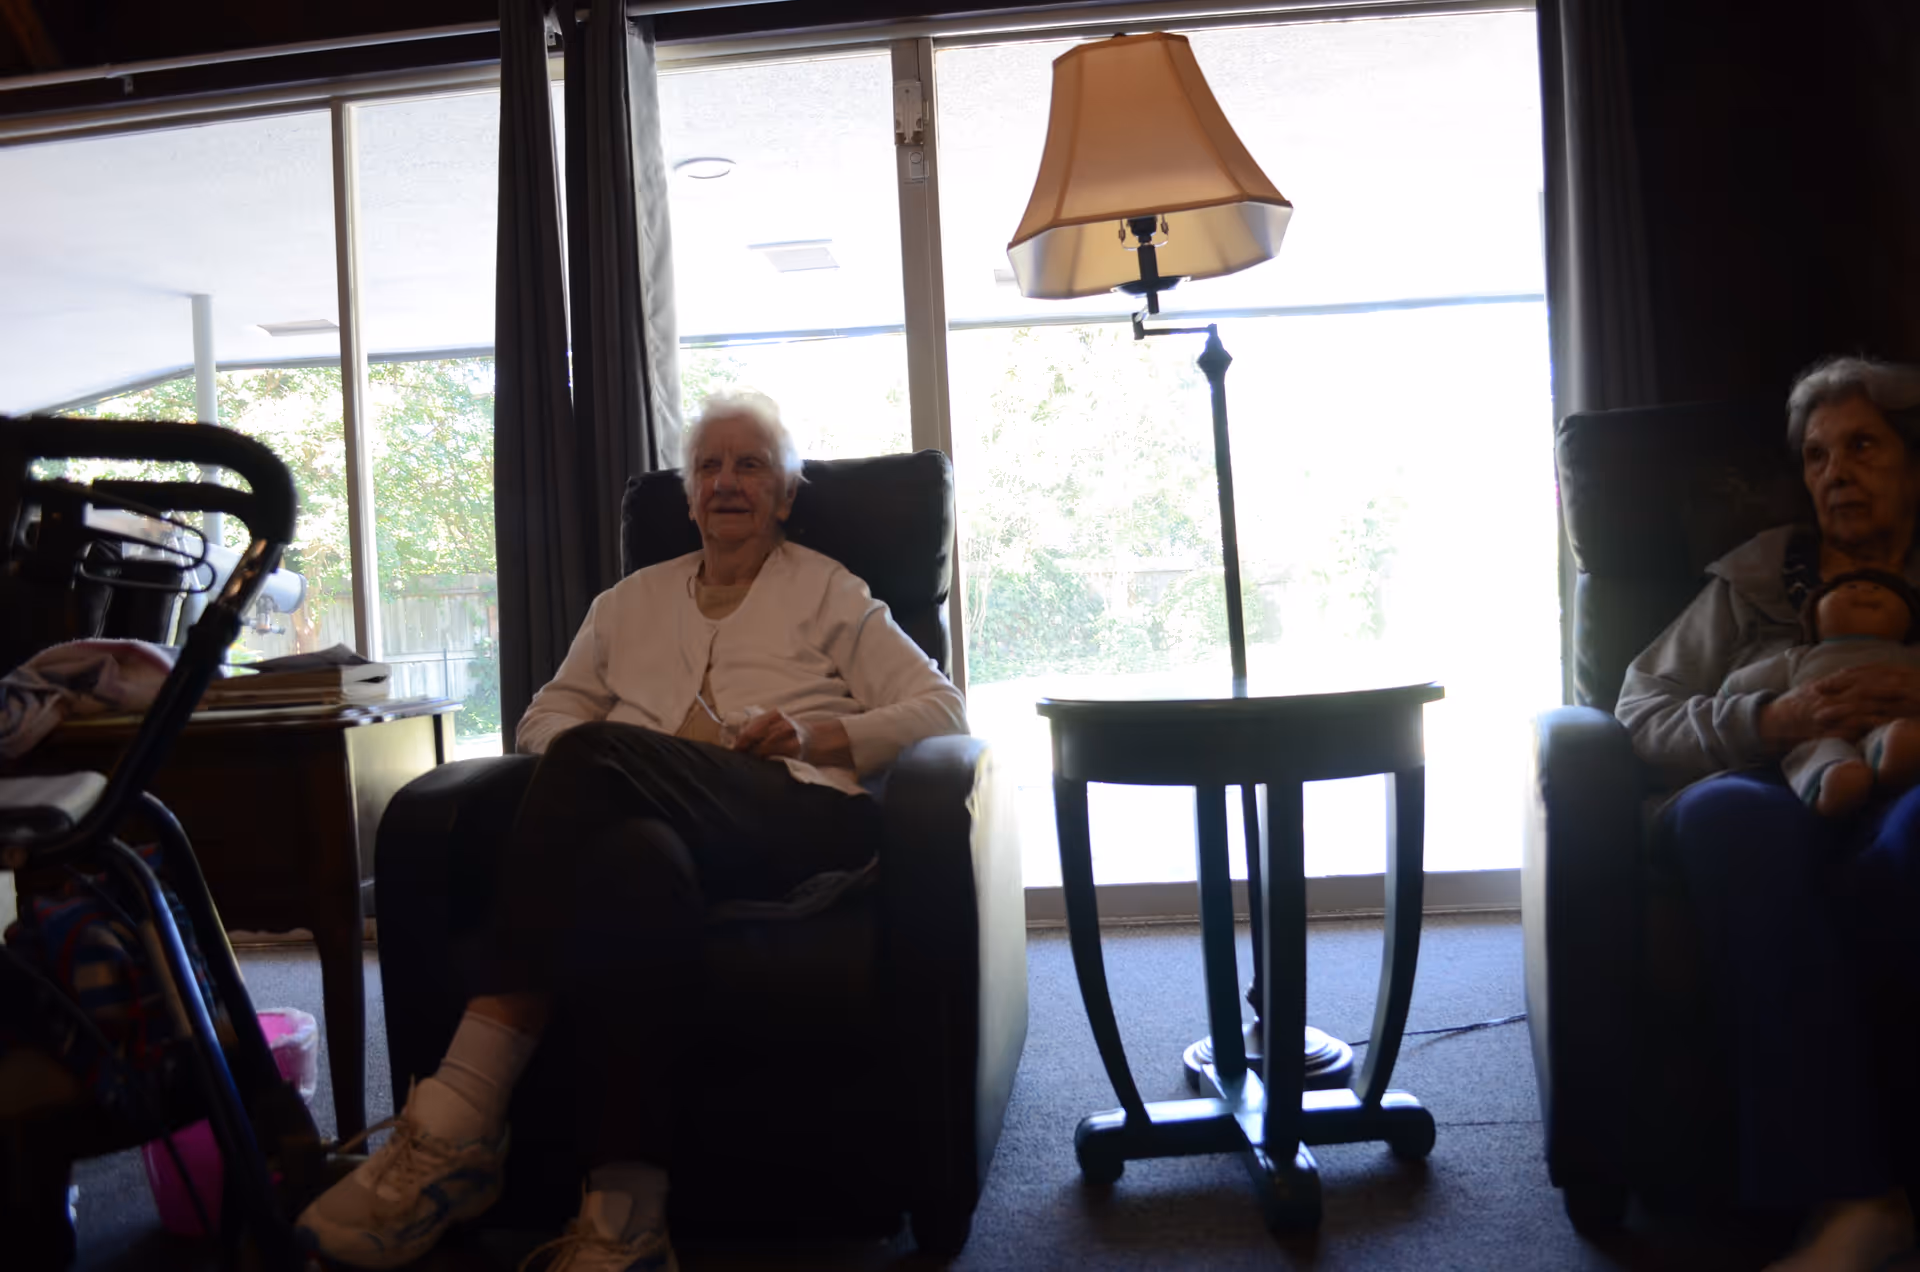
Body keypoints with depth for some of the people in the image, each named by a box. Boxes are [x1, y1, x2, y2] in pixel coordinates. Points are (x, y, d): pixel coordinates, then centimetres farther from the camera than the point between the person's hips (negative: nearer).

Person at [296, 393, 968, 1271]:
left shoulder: (827, 591, 20)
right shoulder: (630, 602, 31)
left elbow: (941, 708, 12)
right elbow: (545, 714, 26)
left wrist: (817, 736, -5)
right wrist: (578, 764, 1)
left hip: (797, 820, -3)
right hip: (660, 819, 3)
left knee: (596, 756, -33)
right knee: (635, 860, -37)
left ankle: (457, 1123, -38)